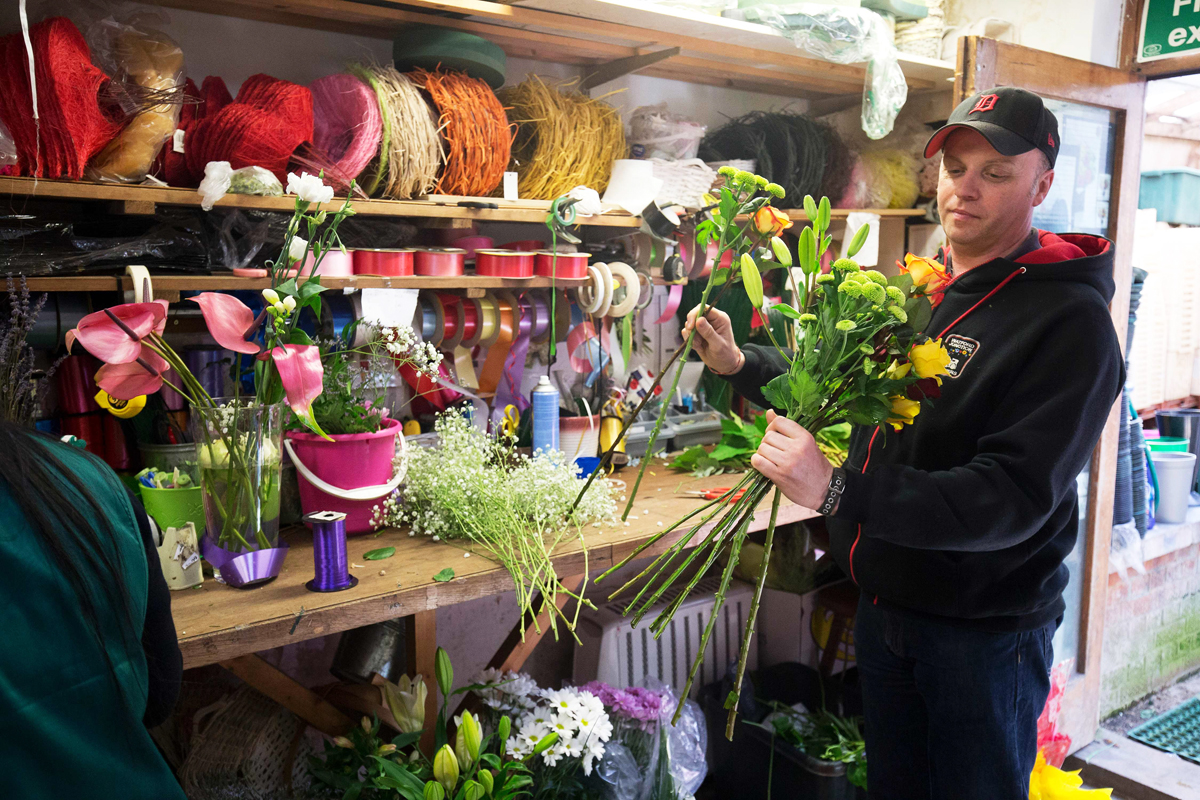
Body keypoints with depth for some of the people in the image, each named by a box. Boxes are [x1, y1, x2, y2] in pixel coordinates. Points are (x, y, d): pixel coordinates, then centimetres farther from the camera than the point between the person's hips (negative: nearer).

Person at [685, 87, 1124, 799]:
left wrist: (838, 490, -39)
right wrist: (740, 364, 1)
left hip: (984, 627, -6)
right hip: (884, 602, 6)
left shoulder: (1070, 320, -19)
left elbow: (1013, 497, -29)